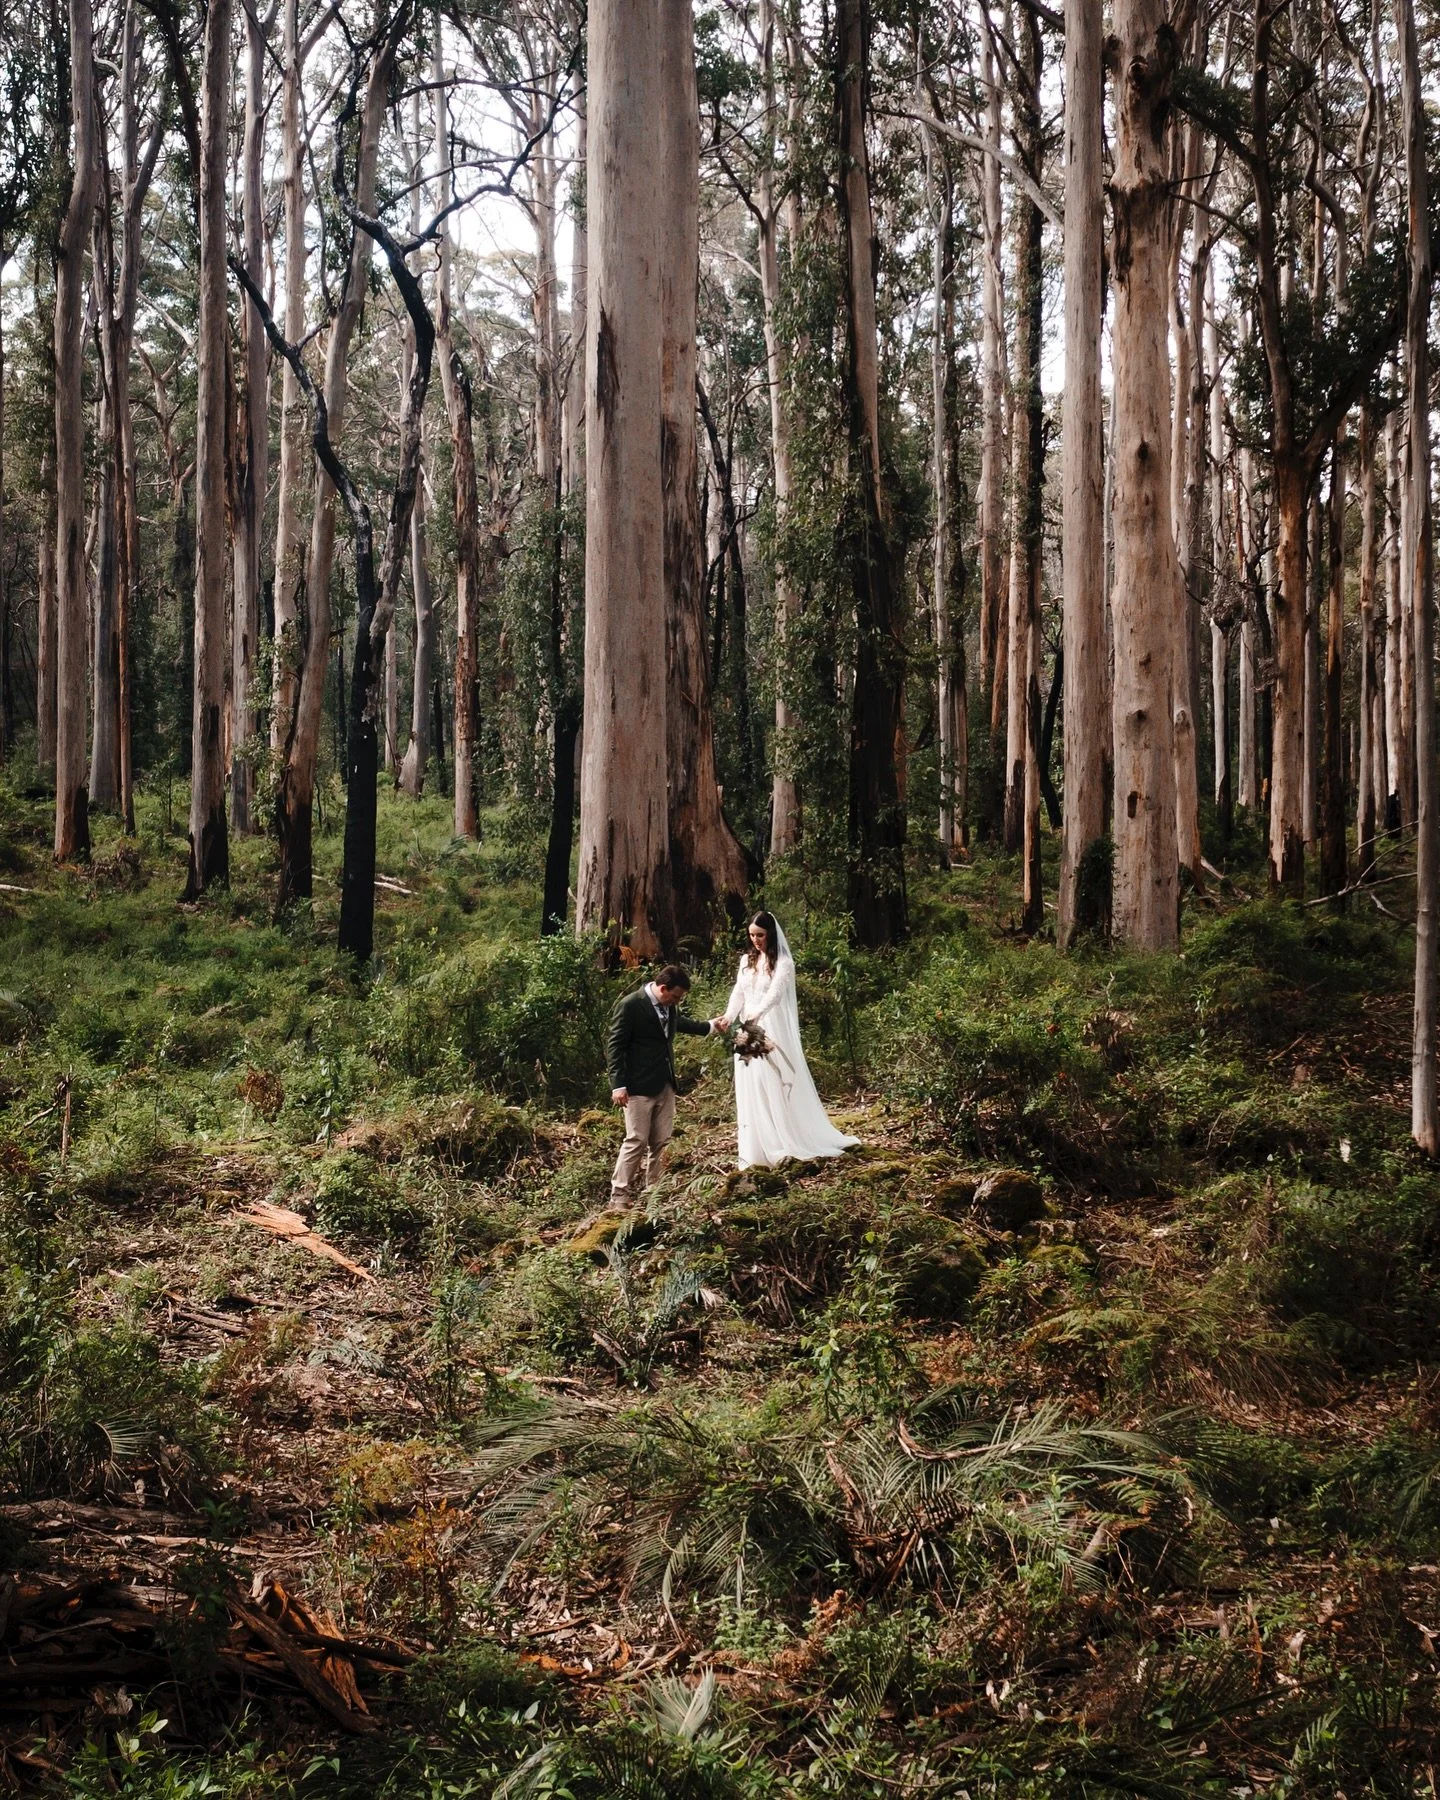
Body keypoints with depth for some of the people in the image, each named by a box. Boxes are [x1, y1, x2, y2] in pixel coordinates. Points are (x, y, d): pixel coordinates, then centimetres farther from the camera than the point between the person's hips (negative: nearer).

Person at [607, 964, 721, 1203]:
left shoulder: (670, 1005, 6)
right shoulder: (630, 1005, -15)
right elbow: (615, 1046, -14)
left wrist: (708, 1027, 38)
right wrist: (618, 1085, -18)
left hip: (665, 1084, 7)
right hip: (639, 1086, -7)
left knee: (661, 1141, 8)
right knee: (636, 1141, -7)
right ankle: (619, 1196, 0)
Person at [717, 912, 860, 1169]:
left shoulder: (783, 963, -6)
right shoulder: (746, 960, 13)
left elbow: (774, 994, -20)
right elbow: (738, 993, 6)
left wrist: (755, 1015, -37)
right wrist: (728, 1017, -13)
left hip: (773, 1032, -6)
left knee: (777, 1086, -6)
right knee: (751, 1089, 4)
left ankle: (790, 1144, 1)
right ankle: (758, 1148, 7)